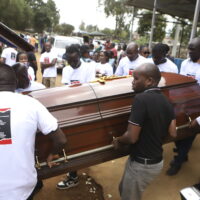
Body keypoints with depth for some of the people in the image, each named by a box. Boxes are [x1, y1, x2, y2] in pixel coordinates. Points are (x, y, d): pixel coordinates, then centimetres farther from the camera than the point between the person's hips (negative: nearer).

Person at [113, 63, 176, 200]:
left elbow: (132, 137, -24)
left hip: (142, 164, -8)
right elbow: (172, 133, 3)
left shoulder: (141, 99, -24)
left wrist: (118, 140, -5)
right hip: (157, 161, 8)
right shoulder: (166, 102, 0)